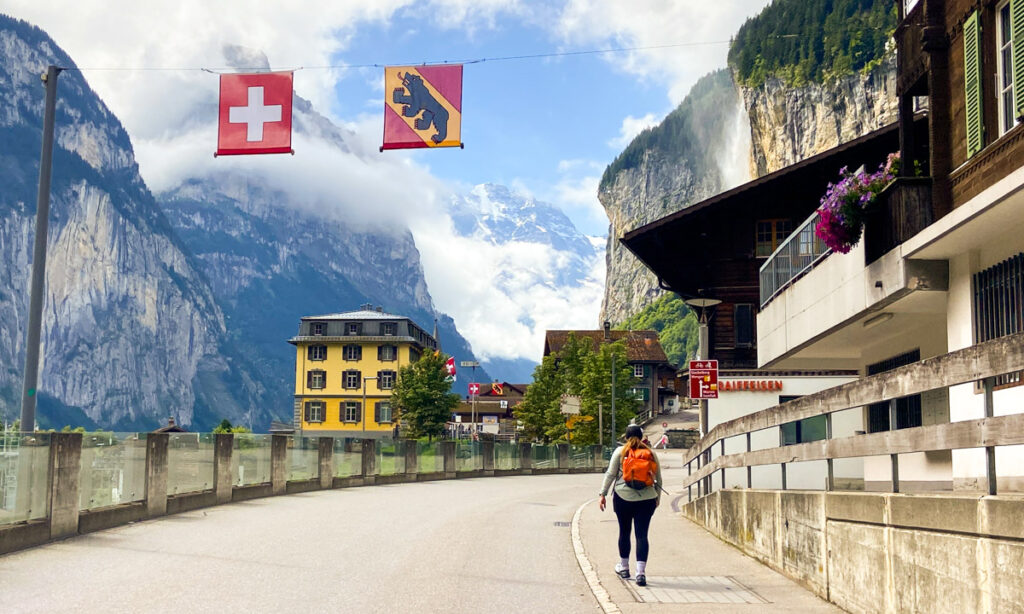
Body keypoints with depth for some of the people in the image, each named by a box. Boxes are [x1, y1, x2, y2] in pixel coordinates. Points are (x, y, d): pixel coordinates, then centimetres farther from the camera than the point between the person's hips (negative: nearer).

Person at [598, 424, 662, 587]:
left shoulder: (620, 451, 0)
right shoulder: (651, 453, 6)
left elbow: (610, 474, -3)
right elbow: (658, 479, 11)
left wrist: (602, 494, 2)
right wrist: (658, 497, 22)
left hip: (623, 497, -1)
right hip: (647, 499, 1)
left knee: (624, 532, 14)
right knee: (642, 535, -1)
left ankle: (624, 567, 28)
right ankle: (641, 572, -10)